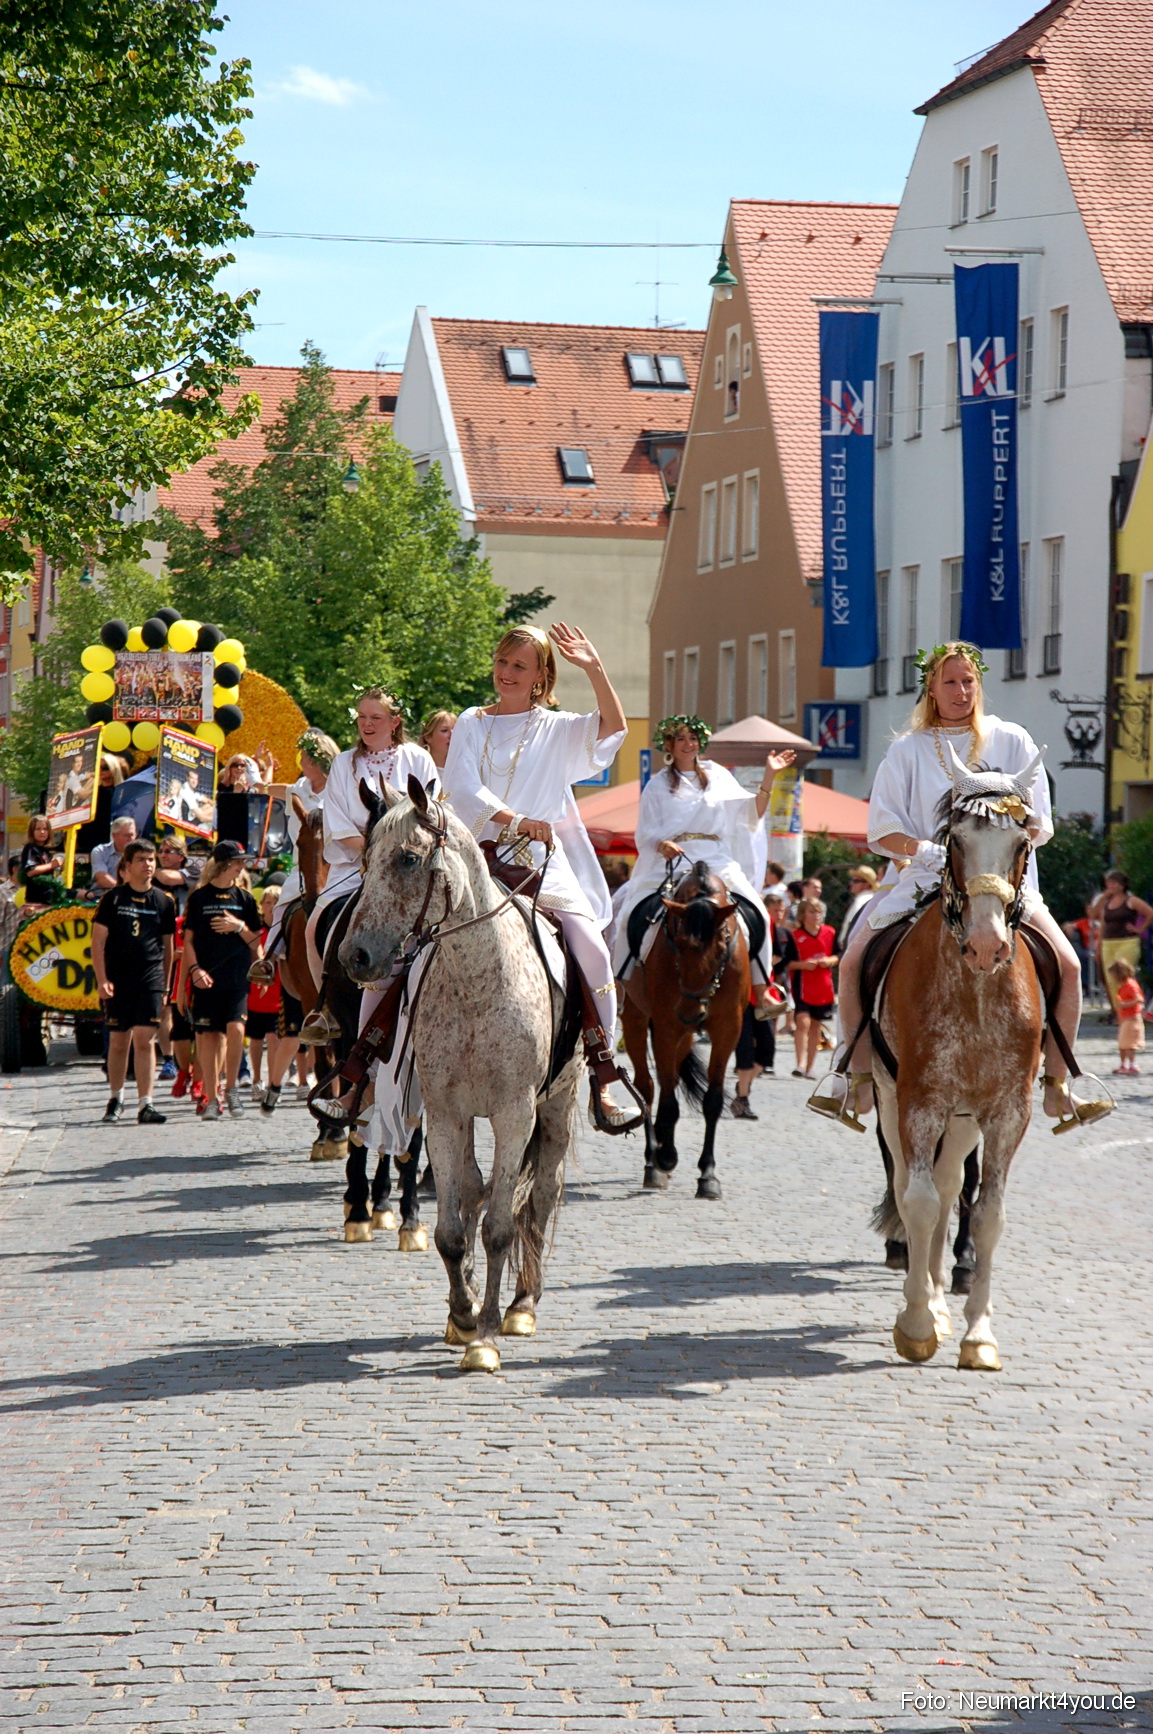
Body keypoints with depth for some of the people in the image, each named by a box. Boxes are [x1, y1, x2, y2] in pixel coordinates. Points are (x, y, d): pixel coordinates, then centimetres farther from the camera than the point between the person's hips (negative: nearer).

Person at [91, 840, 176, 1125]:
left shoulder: (163, 901, 7)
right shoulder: (113, 898, 2)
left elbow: (168, 945, 15)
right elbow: (98, 941, 1)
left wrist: (165, 985, 14)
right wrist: (102, 979, -8)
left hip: (150, 979, 0)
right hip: (118, 981, 0)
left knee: (144, 1039, -9)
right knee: (118, 1041, 9)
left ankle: (145, 1104, -10)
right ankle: (116, 1099, 27)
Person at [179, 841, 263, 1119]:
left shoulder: (245, 898, 10)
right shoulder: (199, 897, 5)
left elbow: (255, 941, 12)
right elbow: (188, 940, 6)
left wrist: (239, 927, -7)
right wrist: (195, 969, -8)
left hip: (237, 979, 1)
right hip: (206, 978, -1)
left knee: (235, 1029, -16)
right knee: (209, 1036, -2)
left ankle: (231, 1088, 1)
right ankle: (211, 1097, 7)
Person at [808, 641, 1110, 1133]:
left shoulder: (1012, 741, 7)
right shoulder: (907, 750, 6)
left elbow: (1037, 823, 5)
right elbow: (883, 829, 1)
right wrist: (932, 852, -17)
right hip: (922, 877, 0)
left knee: (1066, 963, -18)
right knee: (854, 960, -18)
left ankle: (1057, 1085, -7)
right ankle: (858, 1077, -7)